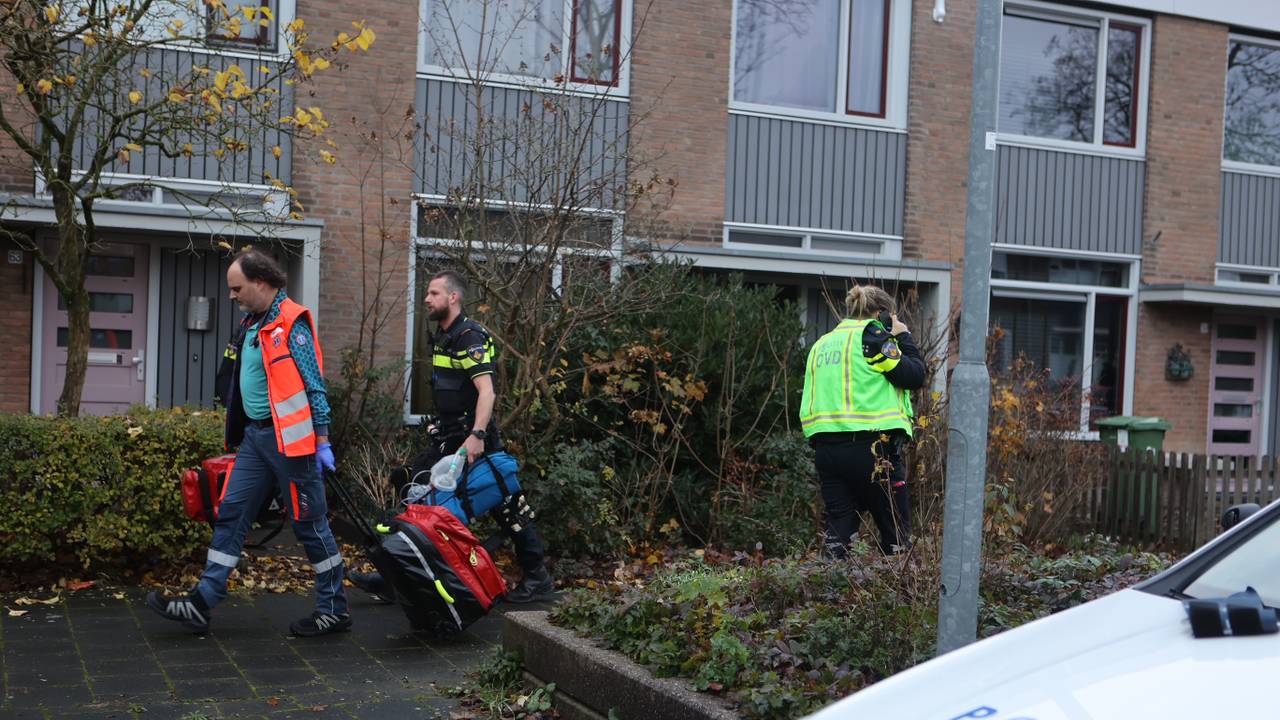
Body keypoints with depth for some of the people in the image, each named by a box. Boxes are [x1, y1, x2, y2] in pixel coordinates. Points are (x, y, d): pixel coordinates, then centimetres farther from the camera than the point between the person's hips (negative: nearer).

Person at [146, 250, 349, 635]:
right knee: (230, 517, 7)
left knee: (310, 524, 0)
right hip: (255, 435, 9)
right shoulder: (254, 324, 14)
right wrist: (237, 436, 22)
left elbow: (315, 385, -15)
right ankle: (202, 603, 12)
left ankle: (334, 610, 11)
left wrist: (322, 441, -16)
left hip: (289, 439, -9)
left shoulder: (290, 323, -13)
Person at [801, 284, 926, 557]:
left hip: (825, 448, 7)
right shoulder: (870, 335, -3)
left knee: (839, 528, 7)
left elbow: (809, 399, 21)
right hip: (870, 446, -7)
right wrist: (903, 337, 7)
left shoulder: (822, 344, 20)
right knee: (896, 532, 3)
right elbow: (914, 376, -4)